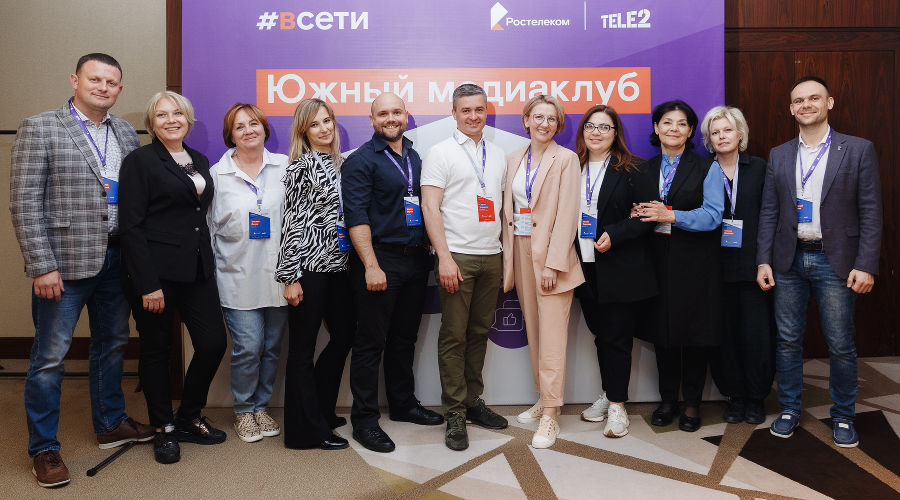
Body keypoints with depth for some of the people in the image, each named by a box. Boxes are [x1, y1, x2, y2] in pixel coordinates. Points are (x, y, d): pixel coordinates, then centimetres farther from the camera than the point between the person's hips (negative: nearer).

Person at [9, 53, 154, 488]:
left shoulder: (126, 133, 9)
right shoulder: (39, 129, -5)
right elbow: (24, 203, -10)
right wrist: (42, 266, -15)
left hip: (116, 257, 6)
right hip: (65, 261, -5)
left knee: (112, 344, 18)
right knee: (50, 356, 3)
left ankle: (110, 423, 35)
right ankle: (43, 448, 18)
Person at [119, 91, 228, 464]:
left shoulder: (200, 161, 14)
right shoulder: (140, 160, -5)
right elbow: (131, 226, -11)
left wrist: (208, 265, 11)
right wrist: (148, 285, -17)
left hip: (197, 269, 6)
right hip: (157, 271, -5)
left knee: (213, 343, 2)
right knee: (156, 350, 7)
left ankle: (188, 418, 24)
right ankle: (164, 429, 25)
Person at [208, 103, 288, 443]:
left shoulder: (284, 167, 4)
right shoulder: (217, 174, 3)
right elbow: (207, 226, 7)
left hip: (278, 274, 2)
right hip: (239, 277, -2)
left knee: (272, 346, 9)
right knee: (248, 347, -3)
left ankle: (260, 406, 28)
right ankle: (243, 411, 19)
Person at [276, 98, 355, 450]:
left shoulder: (340, 164, 13)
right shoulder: (301, 166, -7)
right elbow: (292, 222, -12)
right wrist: (290, 277, -15)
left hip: (338, 265, 8)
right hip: (309, 266, -8)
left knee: (344, 335, 15)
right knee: (303, 346, 1)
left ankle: (321, 410, 32)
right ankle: (307, 429, 12)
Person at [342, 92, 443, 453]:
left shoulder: (415, 158, 15)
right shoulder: (360, 161, -6)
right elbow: (356, 217, -13)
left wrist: (428, 252, 11)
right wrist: (371, 266, -20)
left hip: (416, 260, 7)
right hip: (380, 260, -6)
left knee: (405, 338, 16)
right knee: (370, 341, 0)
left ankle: (403, 404, 31)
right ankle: (364, 420, 9)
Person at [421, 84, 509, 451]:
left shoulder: (497, 154, 15)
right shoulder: (440, 153, -2)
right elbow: (430, 207, -9)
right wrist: (444, 258, -16)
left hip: (491, 256, 5)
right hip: (457, 257, -5)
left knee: (480, 332, 11)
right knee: (454, 336, -1)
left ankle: (473, 401, 24)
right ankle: (454, 414, 7)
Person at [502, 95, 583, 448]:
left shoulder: (566, 158, -4)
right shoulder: (513, 159, 12)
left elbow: (567, 214, -10)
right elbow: (508, 210, 13)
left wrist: (553, 263, -16)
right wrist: (508, 257, 6)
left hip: (551, 253, -5)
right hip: (520, 250, 6)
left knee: (552, 335, -5)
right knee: (533, 330, 13)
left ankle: (550, 416, -1)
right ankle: (544, 399, 26)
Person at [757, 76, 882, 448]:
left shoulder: (858, 150, 0)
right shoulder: (779, 156, 9)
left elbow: (871, 213, -3)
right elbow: (769, 212, 8)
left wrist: (866, 265, -10)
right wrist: (764, 260, 1)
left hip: (835, 262, -3)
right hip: (789, 260, 3)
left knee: (841, 346, 4)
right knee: (787, 341, 9)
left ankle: (843, 417, 21)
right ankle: (789, 410, 23)